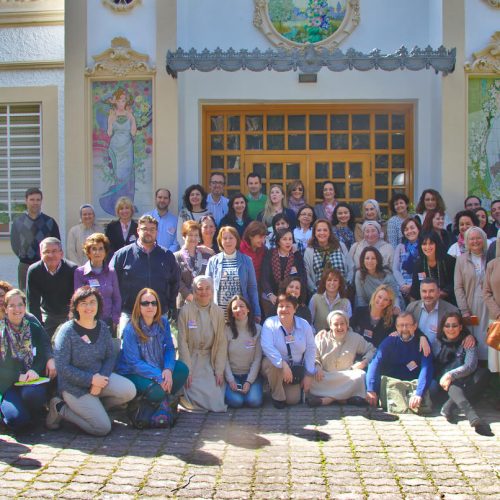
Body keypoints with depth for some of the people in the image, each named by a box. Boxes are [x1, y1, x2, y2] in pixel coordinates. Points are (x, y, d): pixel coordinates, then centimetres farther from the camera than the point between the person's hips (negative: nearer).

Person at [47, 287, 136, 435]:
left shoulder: (103, 327, 1)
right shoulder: (67, 331, -14)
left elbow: (111, 357, 2)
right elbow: (62, 367, -17)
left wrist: (101, 378, -17)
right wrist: (91, 379, -21)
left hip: (99, 377, 5)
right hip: (75, 386, -5)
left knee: (129, 390, -20)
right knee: (103, 428, -14)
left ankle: (93, 407, 5)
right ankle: (60, 408, 5)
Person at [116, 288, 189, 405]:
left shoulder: (163, 323, -4)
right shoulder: (130, 330, -19)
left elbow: (169, 348, -4)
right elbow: (134, 362, -22)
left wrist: (168, 369, -25)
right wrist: (159, 377, -30)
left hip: (158, 367, 6)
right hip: (133, 373, -6)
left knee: (182, 369, -16)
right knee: (157, 389, -31)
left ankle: (164, 401, 3)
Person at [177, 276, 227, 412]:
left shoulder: (218, 312, 1)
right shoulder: (186, 310, -9)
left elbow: (221, 342, 1)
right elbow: (182, 342, -9)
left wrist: (219, 370, -4)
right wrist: (187, 371, -12)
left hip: (209, 361, 3)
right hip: (190, 359, -3)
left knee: (216, 400, -9)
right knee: (198, 398, -12)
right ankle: (182, 395, 21)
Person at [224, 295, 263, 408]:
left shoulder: (257, 329, -3)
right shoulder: (227, 329, -5)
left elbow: (257, 358, -4)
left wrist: (249, 381, -12)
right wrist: (230, 380, -13)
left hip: (251, 374, 1)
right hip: (232, 374, -1)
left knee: (254, 401, -22)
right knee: (236, 401, -23)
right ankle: (229, 391, 11)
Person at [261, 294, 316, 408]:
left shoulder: (304, 325, -4)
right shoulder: (270, 323, -13)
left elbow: (311, 350, -3)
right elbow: (267, 346, -27)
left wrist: (309, 375, -7)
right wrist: (283, 364, -38)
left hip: (294, 370, 2)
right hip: (274, 366, -2)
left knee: (293, 400, -15)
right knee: (272, 363, -37)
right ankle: (277, 397, -11)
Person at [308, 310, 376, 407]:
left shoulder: (355, 338, 9)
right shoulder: (321, 336, 7)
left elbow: (371, 350, 12)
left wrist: (364, 362, -8)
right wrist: (317, 367, -18)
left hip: (347, 376, 1)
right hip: (325, 376, -1)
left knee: (360, 376, -32)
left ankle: (329, 398, -29)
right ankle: (342, 398, -33)